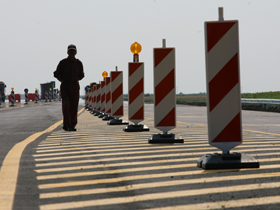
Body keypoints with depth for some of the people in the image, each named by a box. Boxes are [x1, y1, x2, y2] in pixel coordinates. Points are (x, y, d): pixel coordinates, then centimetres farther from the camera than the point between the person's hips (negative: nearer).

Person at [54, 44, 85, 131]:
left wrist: (75, 80, 9)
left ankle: (72, 126, 10)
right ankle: (67, 124, -16)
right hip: (65, 86, -2)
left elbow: (81, 75, 20)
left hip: (75, 86, 2)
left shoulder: (78, 63, 6)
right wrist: (63, 80, 2)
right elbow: (56, 74, 10)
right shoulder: (63, 62, 0)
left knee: (74, 107, 1)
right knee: (66, 105, -15)